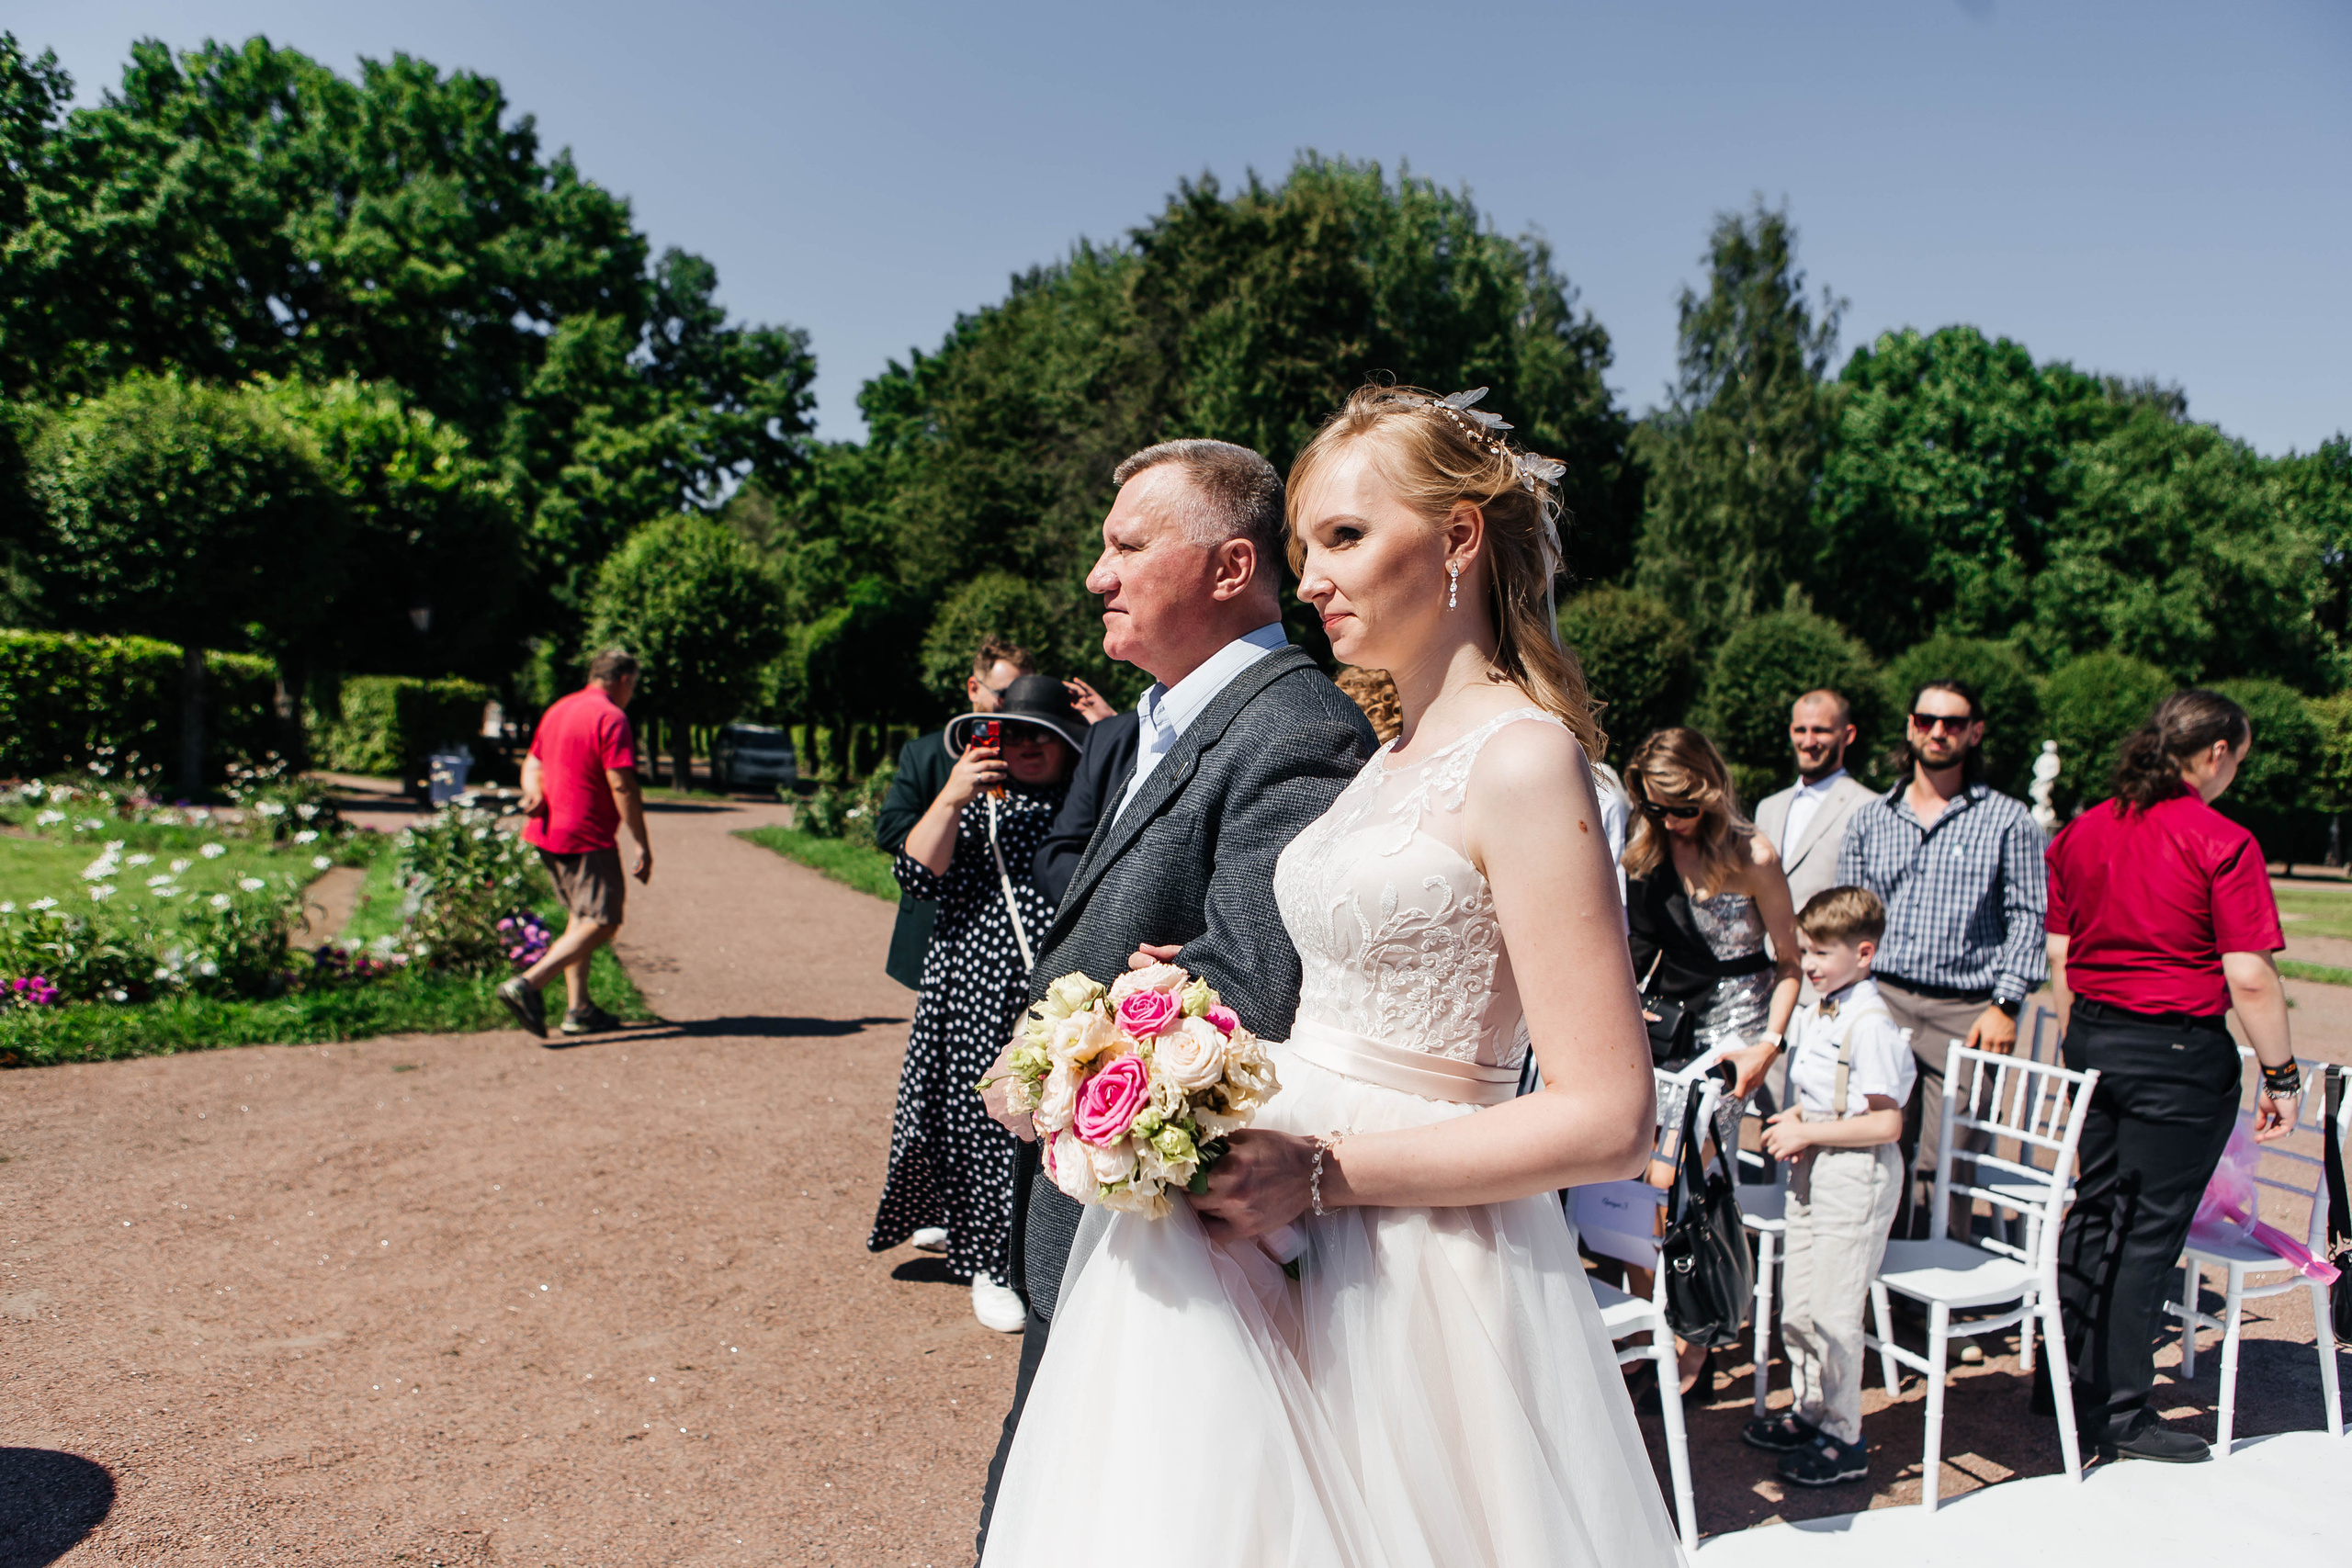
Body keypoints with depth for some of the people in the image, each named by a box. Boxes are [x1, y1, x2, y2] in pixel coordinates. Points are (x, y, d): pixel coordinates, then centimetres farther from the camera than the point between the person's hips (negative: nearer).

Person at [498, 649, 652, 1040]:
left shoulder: (558, 709, 16)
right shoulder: (611, 718, -13)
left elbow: (532, 762, 16)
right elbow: (622, 786, -18)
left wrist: (533, 791, -5)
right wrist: (642, 845, -15)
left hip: (547, 831, 9)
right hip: (587, 837, -9)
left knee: (580, 917, 17)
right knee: (602, 922, -5)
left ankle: (578, 1009, 17)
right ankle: (527, 985, -17)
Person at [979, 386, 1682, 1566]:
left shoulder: (1522, 760, -16)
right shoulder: (1397, 754, 11)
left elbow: (1607, 1119, -19)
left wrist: (1319, 1170, -21)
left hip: (1416, 1277, -8)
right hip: (1310, 1255, 8)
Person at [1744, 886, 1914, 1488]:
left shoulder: (1871, 1025, -20)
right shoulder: (1812, 1013, 8)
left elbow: (1885, 1123, -22)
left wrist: (1807, 1133, -19)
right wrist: (1797, 1117, 1)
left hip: (1855, 1176, -9)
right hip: (1812, 1170, 9)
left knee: (1833, 1312, 0)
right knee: (1797, 1307, 17)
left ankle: (1843, 1440, 15)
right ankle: (1807, 1411, 33)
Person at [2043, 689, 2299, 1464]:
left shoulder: (2081, 833, 5)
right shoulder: (2222, 842, -13)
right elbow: (2249, 977, -15)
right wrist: (2280, 1075, -6)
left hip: (2094, 1039, 6)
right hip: (2180, 1051, -6)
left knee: (2094, 1211, 17)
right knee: (2150, 1232, 3)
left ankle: (2065, 1381, 26)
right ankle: (2123, 1415, 13)